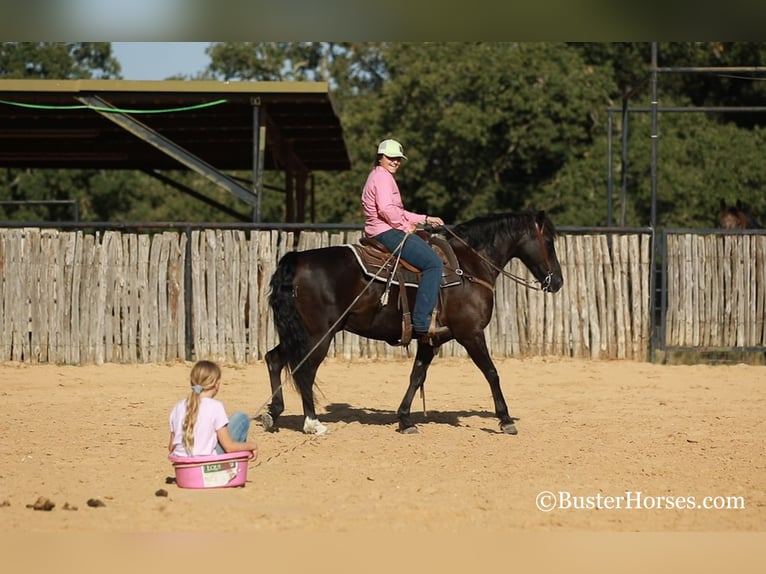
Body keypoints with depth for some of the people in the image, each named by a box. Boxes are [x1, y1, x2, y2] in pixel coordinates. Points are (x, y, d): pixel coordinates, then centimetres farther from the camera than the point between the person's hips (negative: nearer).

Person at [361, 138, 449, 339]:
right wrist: (405, 227, -14)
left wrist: (425, 219, 21)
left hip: (390, 231, 12)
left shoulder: (380, 176, 24)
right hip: (387, 232, -12)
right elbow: (386, 209, -26)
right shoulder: (382, 176, -10)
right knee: (434, 263, -19)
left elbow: (399, 212, 28)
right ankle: (422, 322, -27)